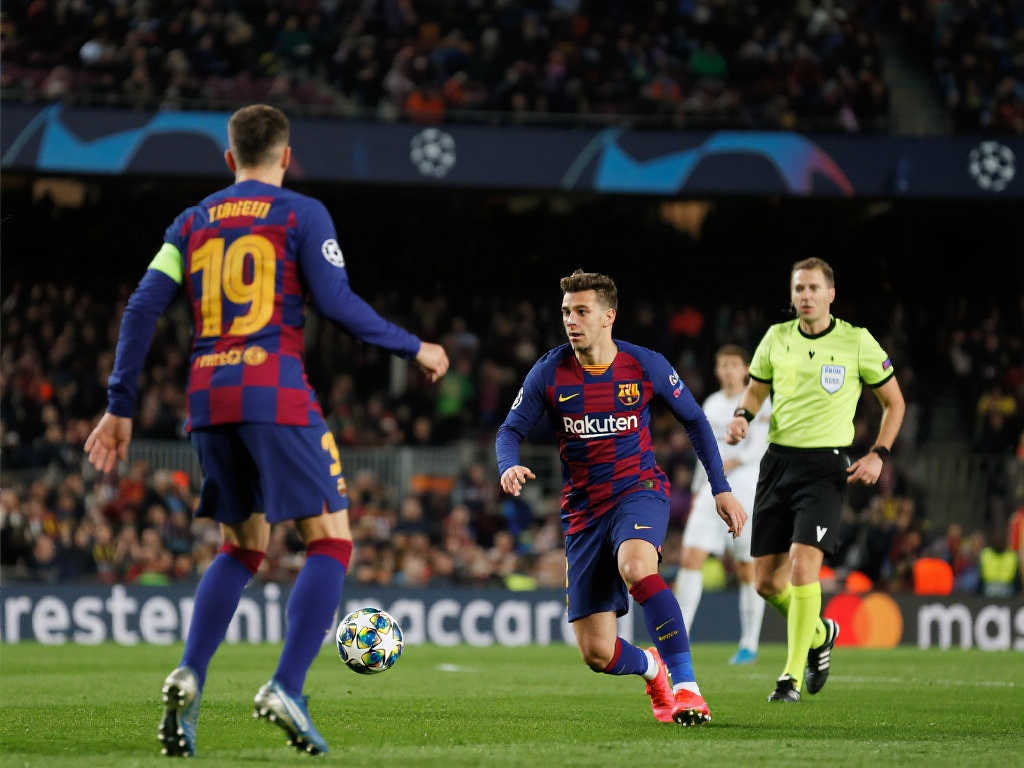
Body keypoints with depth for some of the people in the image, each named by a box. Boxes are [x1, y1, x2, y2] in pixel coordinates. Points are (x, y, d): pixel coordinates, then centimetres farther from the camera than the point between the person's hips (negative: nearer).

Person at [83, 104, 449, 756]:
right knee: (331, 542, 0)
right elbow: (337, 304, -5)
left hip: (209, 400, 5)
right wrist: (414, 349, 7)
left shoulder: (193, 222, 16)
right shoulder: (301, 214, 3)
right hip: (276, 395, -5)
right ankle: (287, 690, -18)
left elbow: (143, 308, 9)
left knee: (242, 549, 18)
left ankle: (190, 677, -4)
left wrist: (121, 406, 12)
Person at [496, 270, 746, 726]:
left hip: (640, 489, -2)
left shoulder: (645, 366, -6)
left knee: (635, 566, -39)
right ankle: (651, 667, 35)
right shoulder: (549, 373, -5)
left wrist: (721, 489, 5)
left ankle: (686, 686, -34)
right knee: (596, 655, -2)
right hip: (583, 510, 2)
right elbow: (511, 430, 2)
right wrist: (509, 467, -22)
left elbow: (693, 419, 7)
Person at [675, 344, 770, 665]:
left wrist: (734, 461, -30)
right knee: (691, 557, -9)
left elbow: (760, 447, -13)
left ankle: (749, 644, 8)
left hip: (746, 491, -5)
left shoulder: (758, 403, -2)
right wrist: (697, 493, 22)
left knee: (747, 569, -1)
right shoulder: (711, 405, 16)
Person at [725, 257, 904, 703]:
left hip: (825, 465, -4)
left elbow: (894, 402, 7)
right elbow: (756, 390, 21)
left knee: (803, 565, -20)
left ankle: (792, 676, -12)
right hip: (778, 461, 4)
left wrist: (879, 454, -5)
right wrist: (743, 415, -2)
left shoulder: (857, 342, -2)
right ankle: (820, 634, 32)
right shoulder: (776, 338, 7)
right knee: (766, 582, 3)